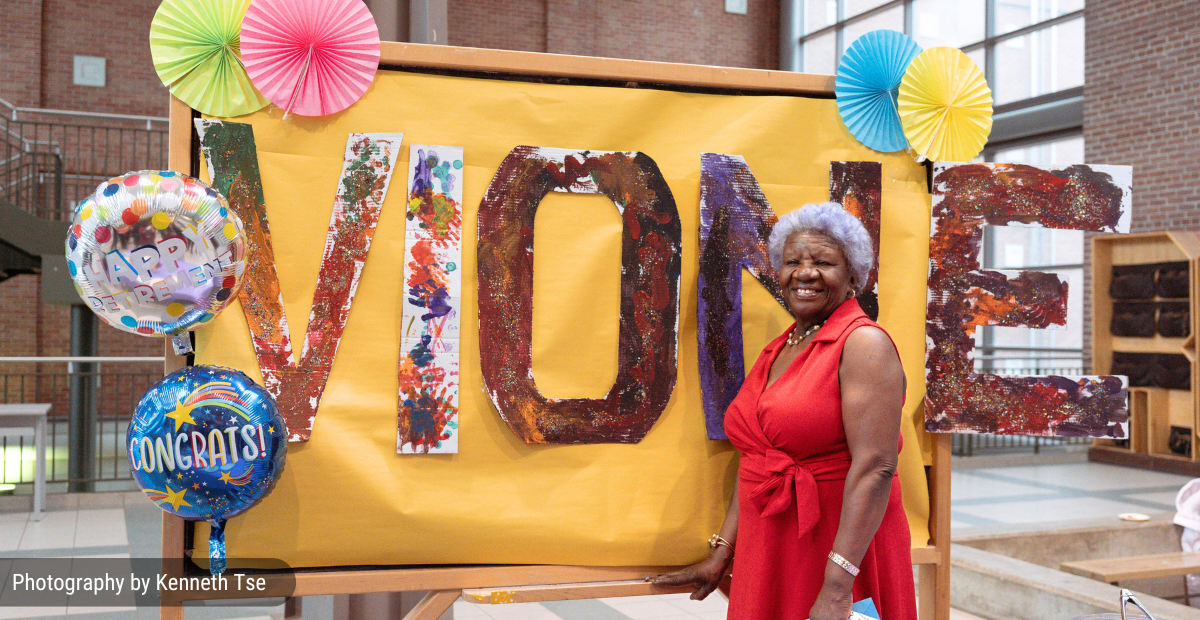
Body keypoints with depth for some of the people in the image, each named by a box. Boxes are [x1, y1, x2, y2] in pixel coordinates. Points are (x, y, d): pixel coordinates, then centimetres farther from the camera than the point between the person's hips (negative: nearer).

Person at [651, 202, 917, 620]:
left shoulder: (864, 344, -11)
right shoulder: (776, 352, 12)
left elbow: (876, 468, -20)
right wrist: (721, 554, 11)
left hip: (842, 553, -7)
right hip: (763, 553, 7)